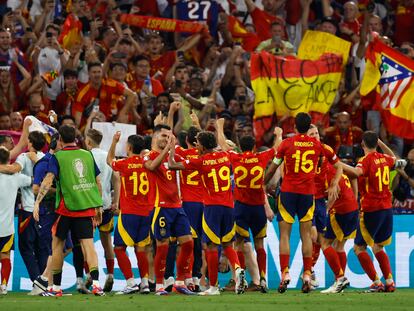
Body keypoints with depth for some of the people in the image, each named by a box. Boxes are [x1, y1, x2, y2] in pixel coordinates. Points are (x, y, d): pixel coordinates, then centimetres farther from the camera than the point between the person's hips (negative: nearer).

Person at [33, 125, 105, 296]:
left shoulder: (57, 157, -3)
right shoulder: (88, 155, 9)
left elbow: (48, 179, -15)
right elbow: (98, 182, 12)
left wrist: (37, 202, -18)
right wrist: (98, 207, 20)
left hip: (66, 208, -3)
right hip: (87, 208, 3)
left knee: (57, 243, 12)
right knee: (88, 244, -1)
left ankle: (56, 287, 14)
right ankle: (96, 283, -19)